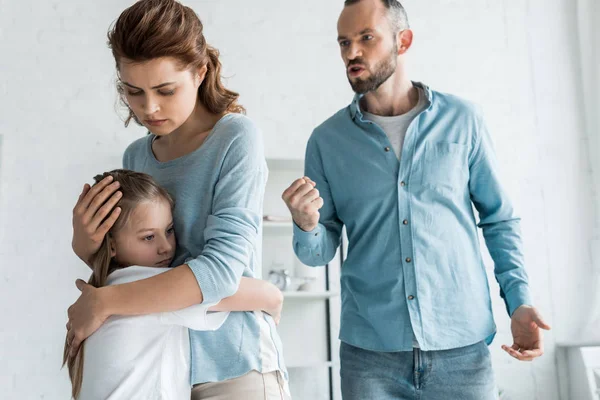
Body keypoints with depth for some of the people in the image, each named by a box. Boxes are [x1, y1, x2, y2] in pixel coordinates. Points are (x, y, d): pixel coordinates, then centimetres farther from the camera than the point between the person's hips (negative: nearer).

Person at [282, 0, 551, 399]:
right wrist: (306, 226, -18)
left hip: (462, 349, 0)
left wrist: (520, 301, -3)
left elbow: (500, 219, 7)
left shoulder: (462, 120, 0)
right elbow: (321, 252, 3)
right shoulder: (327, 139, 2)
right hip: (369, 351, 1)